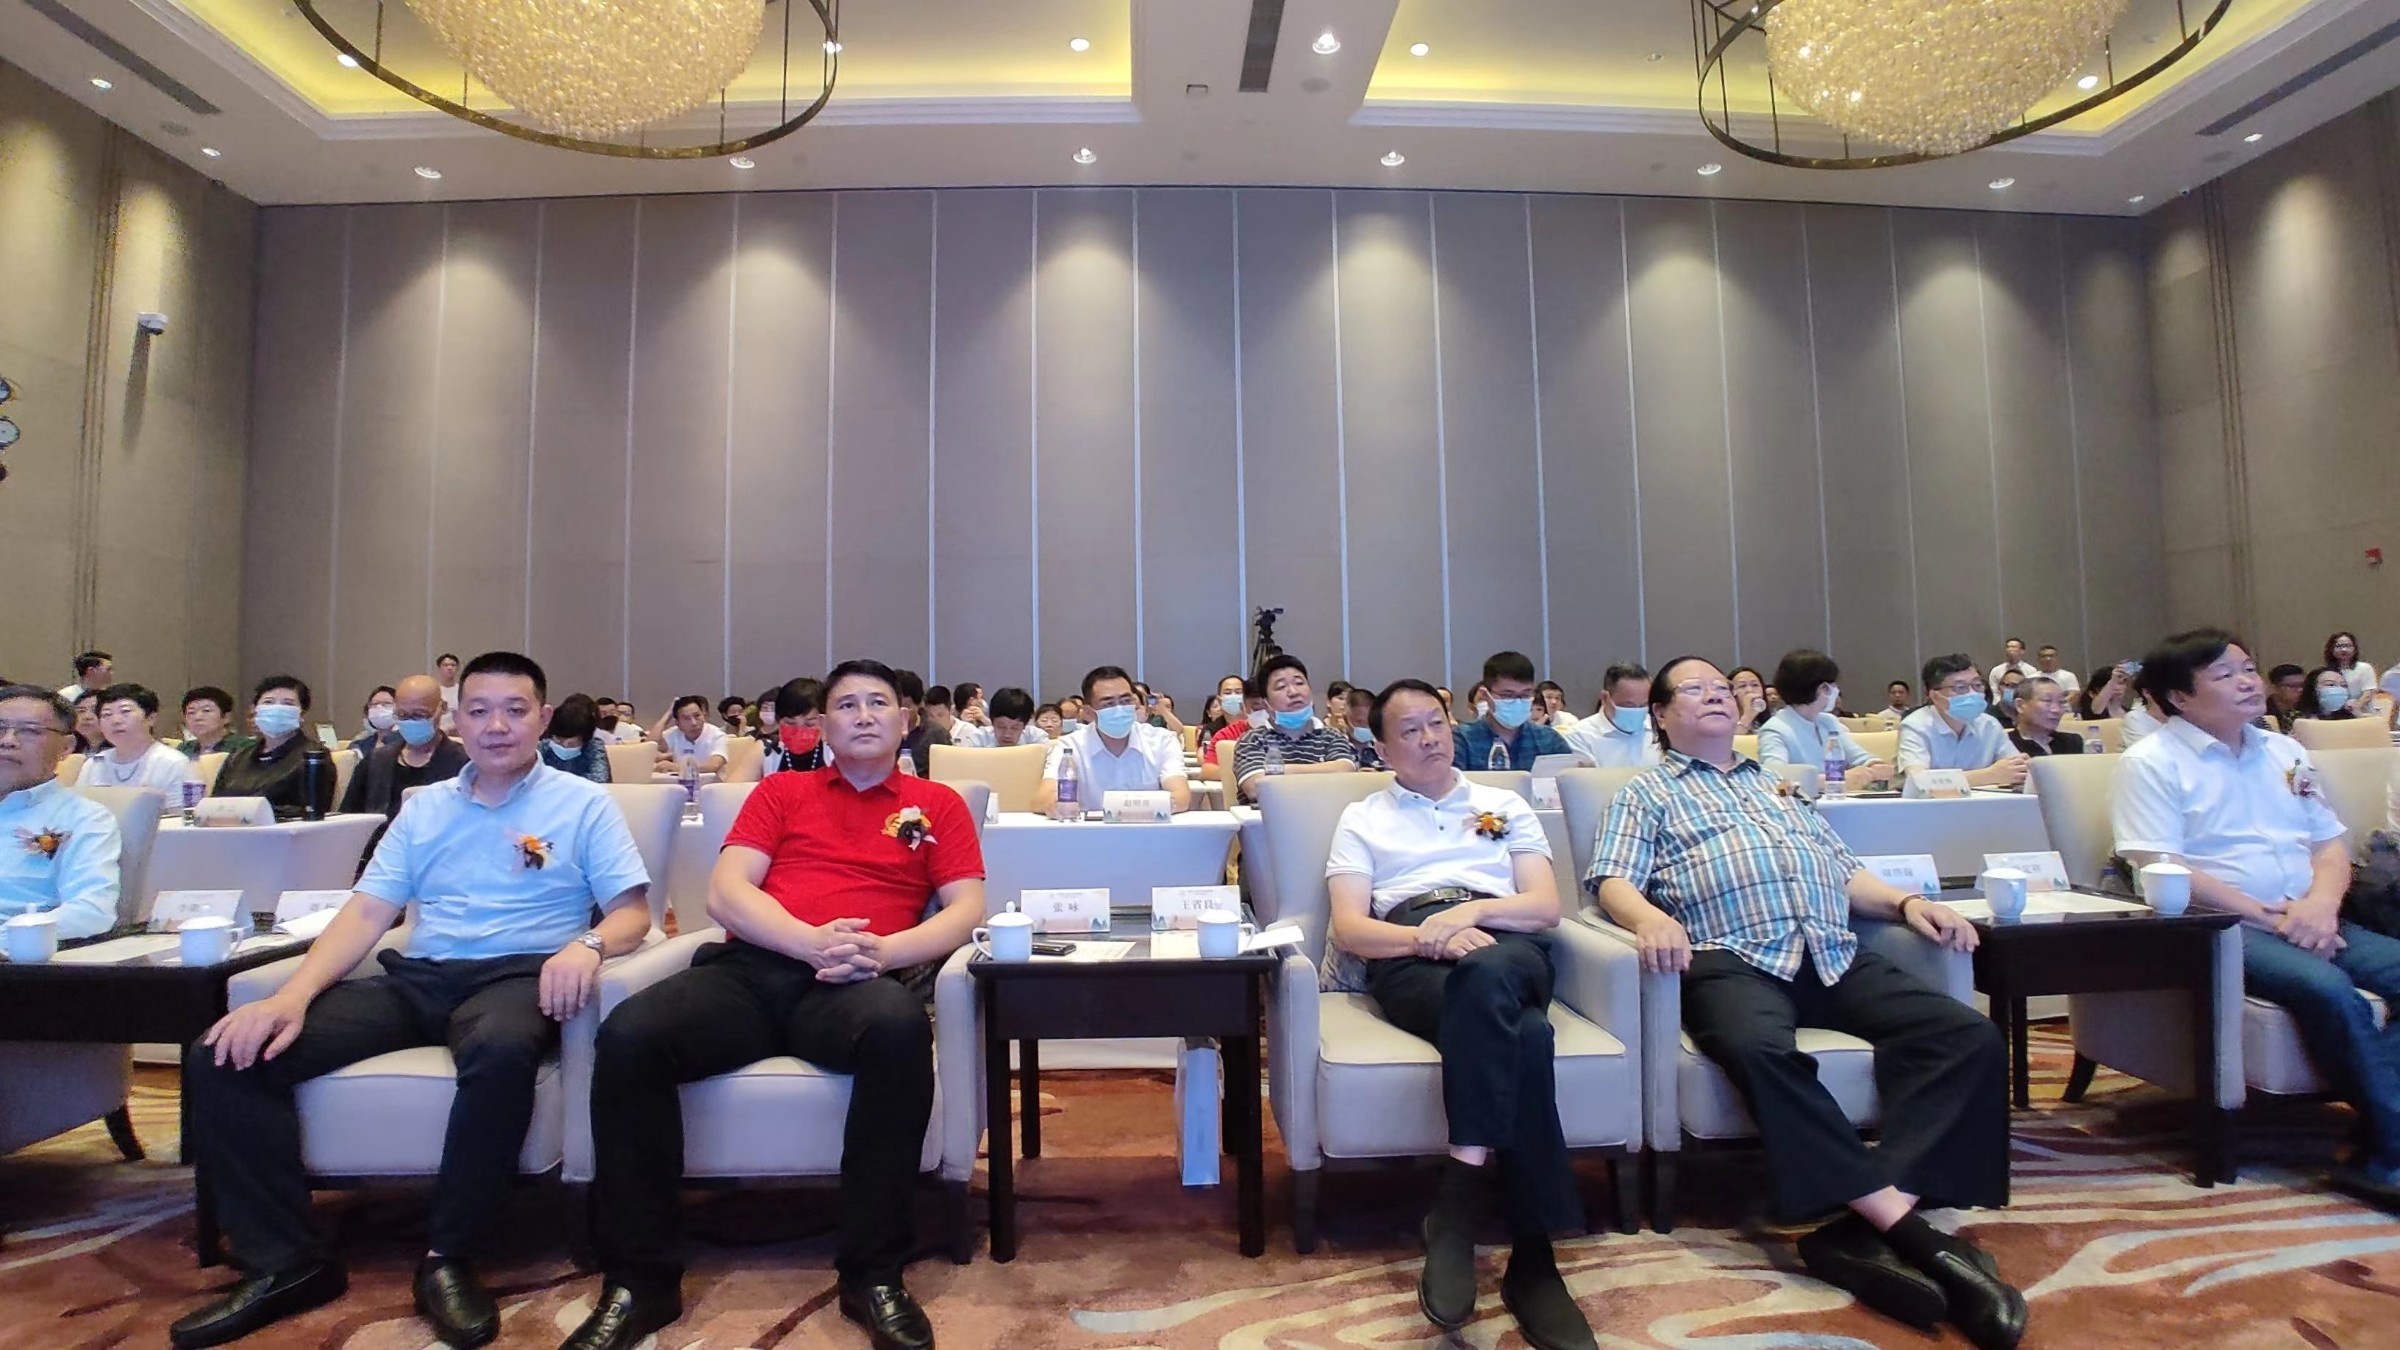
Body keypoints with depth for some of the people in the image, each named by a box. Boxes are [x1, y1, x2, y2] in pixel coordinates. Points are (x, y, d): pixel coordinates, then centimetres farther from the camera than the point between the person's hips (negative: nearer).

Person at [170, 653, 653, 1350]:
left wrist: (589, 944, -24)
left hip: (516, 975, -5)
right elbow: (367, 911, 11)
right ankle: (285, 1262, -4)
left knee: (500, 1051, -40)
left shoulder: (584, 804, 6)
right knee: (222, 1056, -13)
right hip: (414, 977, 5)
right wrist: (294, 994, -6)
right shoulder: (424, 807, 19)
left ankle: (448, 1259, -19)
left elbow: (633, 910, -1)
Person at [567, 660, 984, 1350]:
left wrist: (882, 949, -13)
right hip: (749, 969, 3)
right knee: (628, 1035, -25)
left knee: (900, 1028, -37)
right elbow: (726, 892, 7)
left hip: (854, 982, -2)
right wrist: (812, 940, -12)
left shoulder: (937, 804, 17)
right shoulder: (780, 792, 21)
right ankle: (640, 1280, -10)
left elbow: (966, 909, 6)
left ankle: (873, 1274, -21)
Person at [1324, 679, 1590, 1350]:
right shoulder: (1362, 819, 24)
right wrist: (1428, 936, -13)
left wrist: (1469, 913, -9)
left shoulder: (1505, 805, 28)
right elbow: (1349, 928, 8)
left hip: (1510, 952, 1)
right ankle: (1531, 1257, -34)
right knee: (1522, 1038, -37)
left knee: (1485, 975, -41)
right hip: (1411, 961, -1)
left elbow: (1546, 908, 13)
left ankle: (1460, 1200, -41)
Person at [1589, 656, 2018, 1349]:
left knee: (1968, 1035, -20)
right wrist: (1653, 918, -21)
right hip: (1733, 959, -5)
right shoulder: (1646, 793, 17)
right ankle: (1907, 1226, -33)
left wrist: (1906, 902, 8)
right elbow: (1611, 880, 2)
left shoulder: (1781, 786, 33)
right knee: (1757, 1047, -38)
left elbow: (1846, 872, 29)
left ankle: (1860, 1230, -30)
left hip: (1834, 956, 5)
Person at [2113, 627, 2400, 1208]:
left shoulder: (2285, 752, 20)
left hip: (2309, 921, 7)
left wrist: (2322, 902, -5)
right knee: (2328, 988, -32)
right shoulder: (2152, 763, -4)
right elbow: (2159, 867, -13)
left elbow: (2330, 842, 17)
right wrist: (2268, 917, -16)